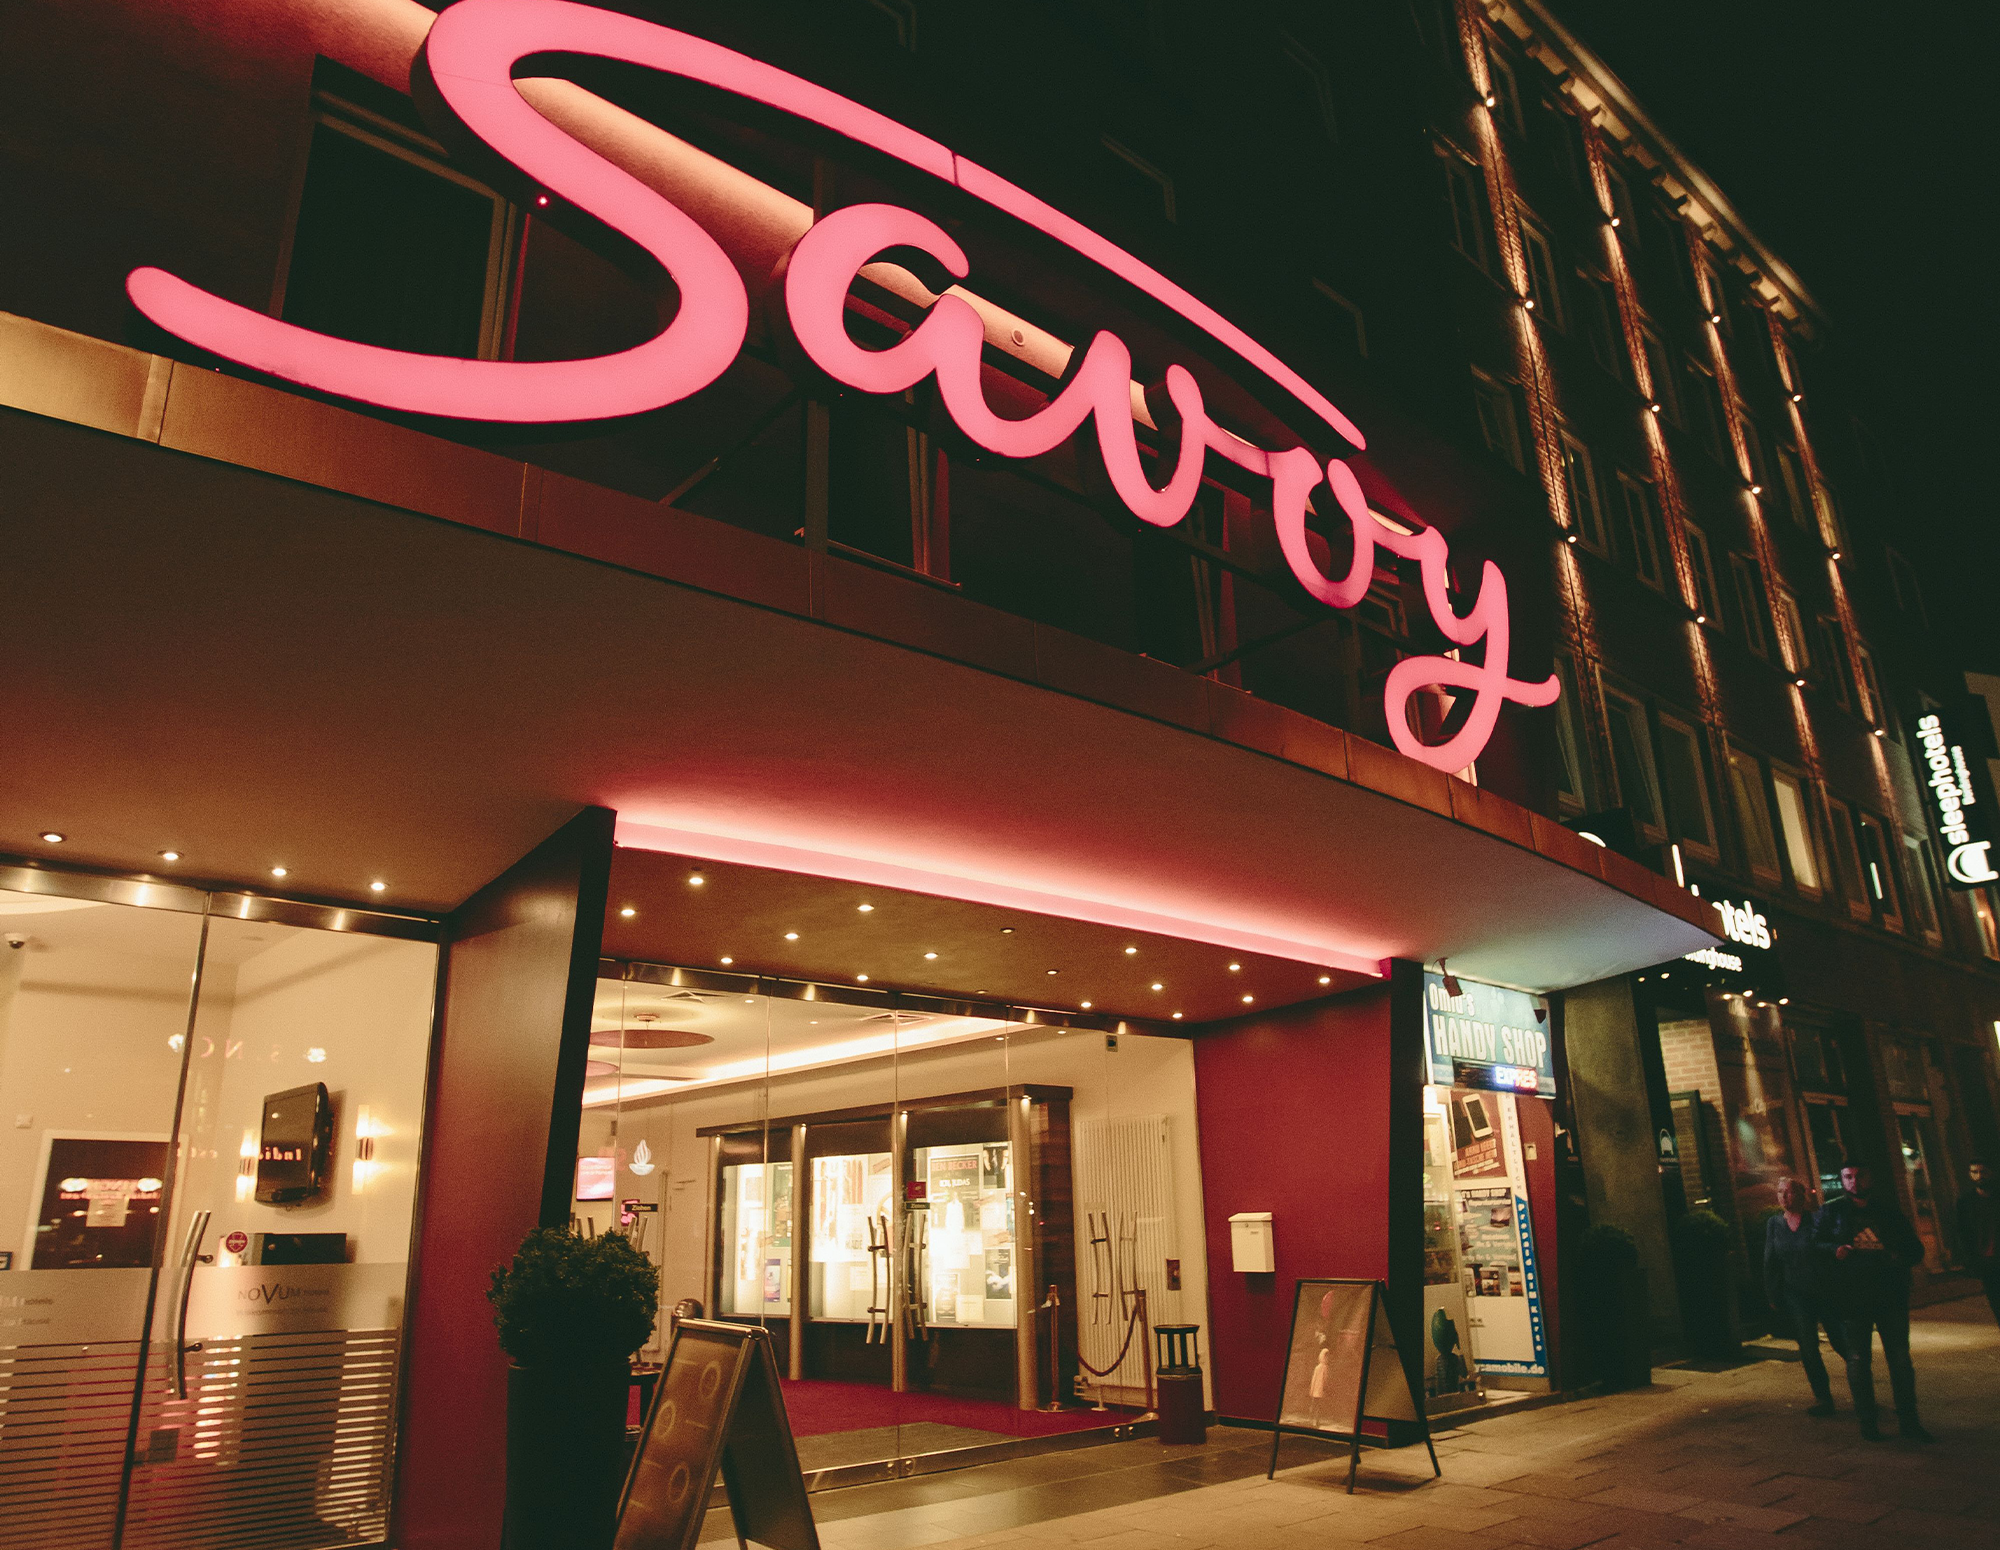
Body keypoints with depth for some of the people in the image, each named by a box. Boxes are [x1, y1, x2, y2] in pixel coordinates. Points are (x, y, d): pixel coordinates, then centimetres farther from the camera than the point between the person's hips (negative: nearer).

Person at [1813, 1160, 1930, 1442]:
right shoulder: (1831, 1211, 4)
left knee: (1900, 1358, 5)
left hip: (1891, 1295, 2)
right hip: (1852, 1299, -2)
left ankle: (1908, 1420, 16)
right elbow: (1815, 1242, 6)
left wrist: (1902, 1257, -9)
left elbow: (1915, 1249, 12)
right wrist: (1834, 1249, -13)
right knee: (1858, 1360, 4)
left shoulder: (1889, 1209, 8)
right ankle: (1866, 1421, 14)